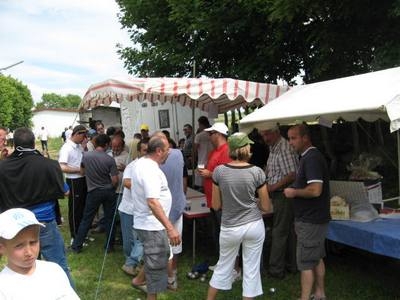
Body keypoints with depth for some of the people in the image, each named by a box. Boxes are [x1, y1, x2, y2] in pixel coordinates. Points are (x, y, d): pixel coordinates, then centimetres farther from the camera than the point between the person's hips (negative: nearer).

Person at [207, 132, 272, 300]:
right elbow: (266, 207, -3)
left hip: (230, 228, 1)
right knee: (251, 270, 12)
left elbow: (216, 205, -2)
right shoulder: (257, 172, -10)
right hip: (254, 226, -1)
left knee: (223, 266, 20)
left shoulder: (219, 171, -9)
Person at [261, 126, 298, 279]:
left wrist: (273, 187, -21)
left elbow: (292, 175, -24)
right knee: (289, 231, 16)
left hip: (284, 195, -10)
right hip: (279, 195, 10)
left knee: (279, 232, -2)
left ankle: (276, 270, 7)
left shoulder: (284, 149, -19)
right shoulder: (273, 148, 12)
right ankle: (291, 265, 27)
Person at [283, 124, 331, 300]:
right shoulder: (309, 156, 12)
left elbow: (315, 190, -29)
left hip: (310, 221, -10)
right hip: (314, 218, 10)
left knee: (306, 262, -2)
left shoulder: (312, 158, -20)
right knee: (317, 258, 19)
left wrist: (294, 192, -16)